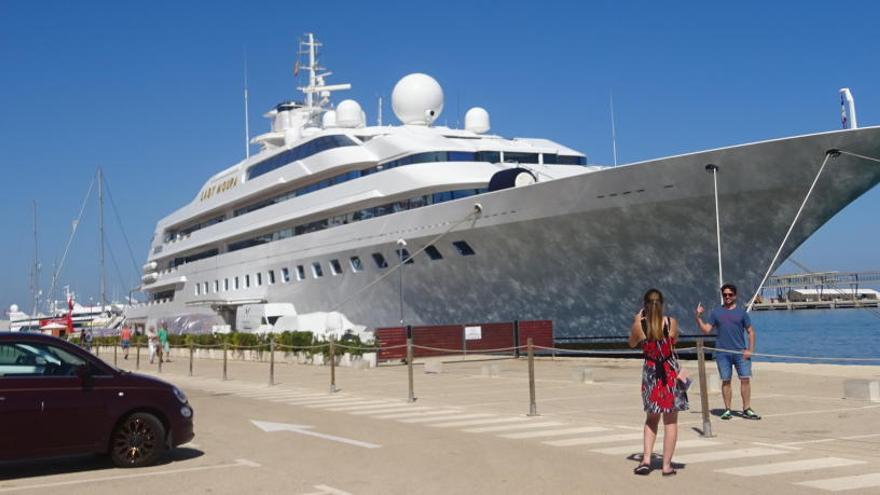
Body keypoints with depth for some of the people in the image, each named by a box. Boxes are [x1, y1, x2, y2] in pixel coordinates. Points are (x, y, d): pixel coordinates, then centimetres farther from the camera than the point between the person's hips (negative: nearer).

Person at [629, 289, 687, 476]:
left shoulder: (638, 325, -9)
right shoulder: (671, 322, -9)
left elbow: (632, 344, 11)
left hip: (650, 372, 1)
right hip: (671, 372, -1)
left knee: (651, 418, 19)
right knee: (671, 421, 7)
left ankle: (646, 459, 8)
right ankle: (667, 465, 9)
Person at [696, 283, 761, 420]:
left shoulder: (741, 312, 6)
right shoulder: (716, 312, 8)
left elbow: (751, 332, 6)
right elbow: (706, 329, 4)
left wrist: (750, 350, -3)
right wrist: (698, 317, -9)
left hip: (740, 352, 0)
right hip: (722, 353, 0)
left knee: (745, 379, -4)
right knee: (726, 381, 3)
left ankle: (747, 409, 4)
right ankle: (727, 410, 10)